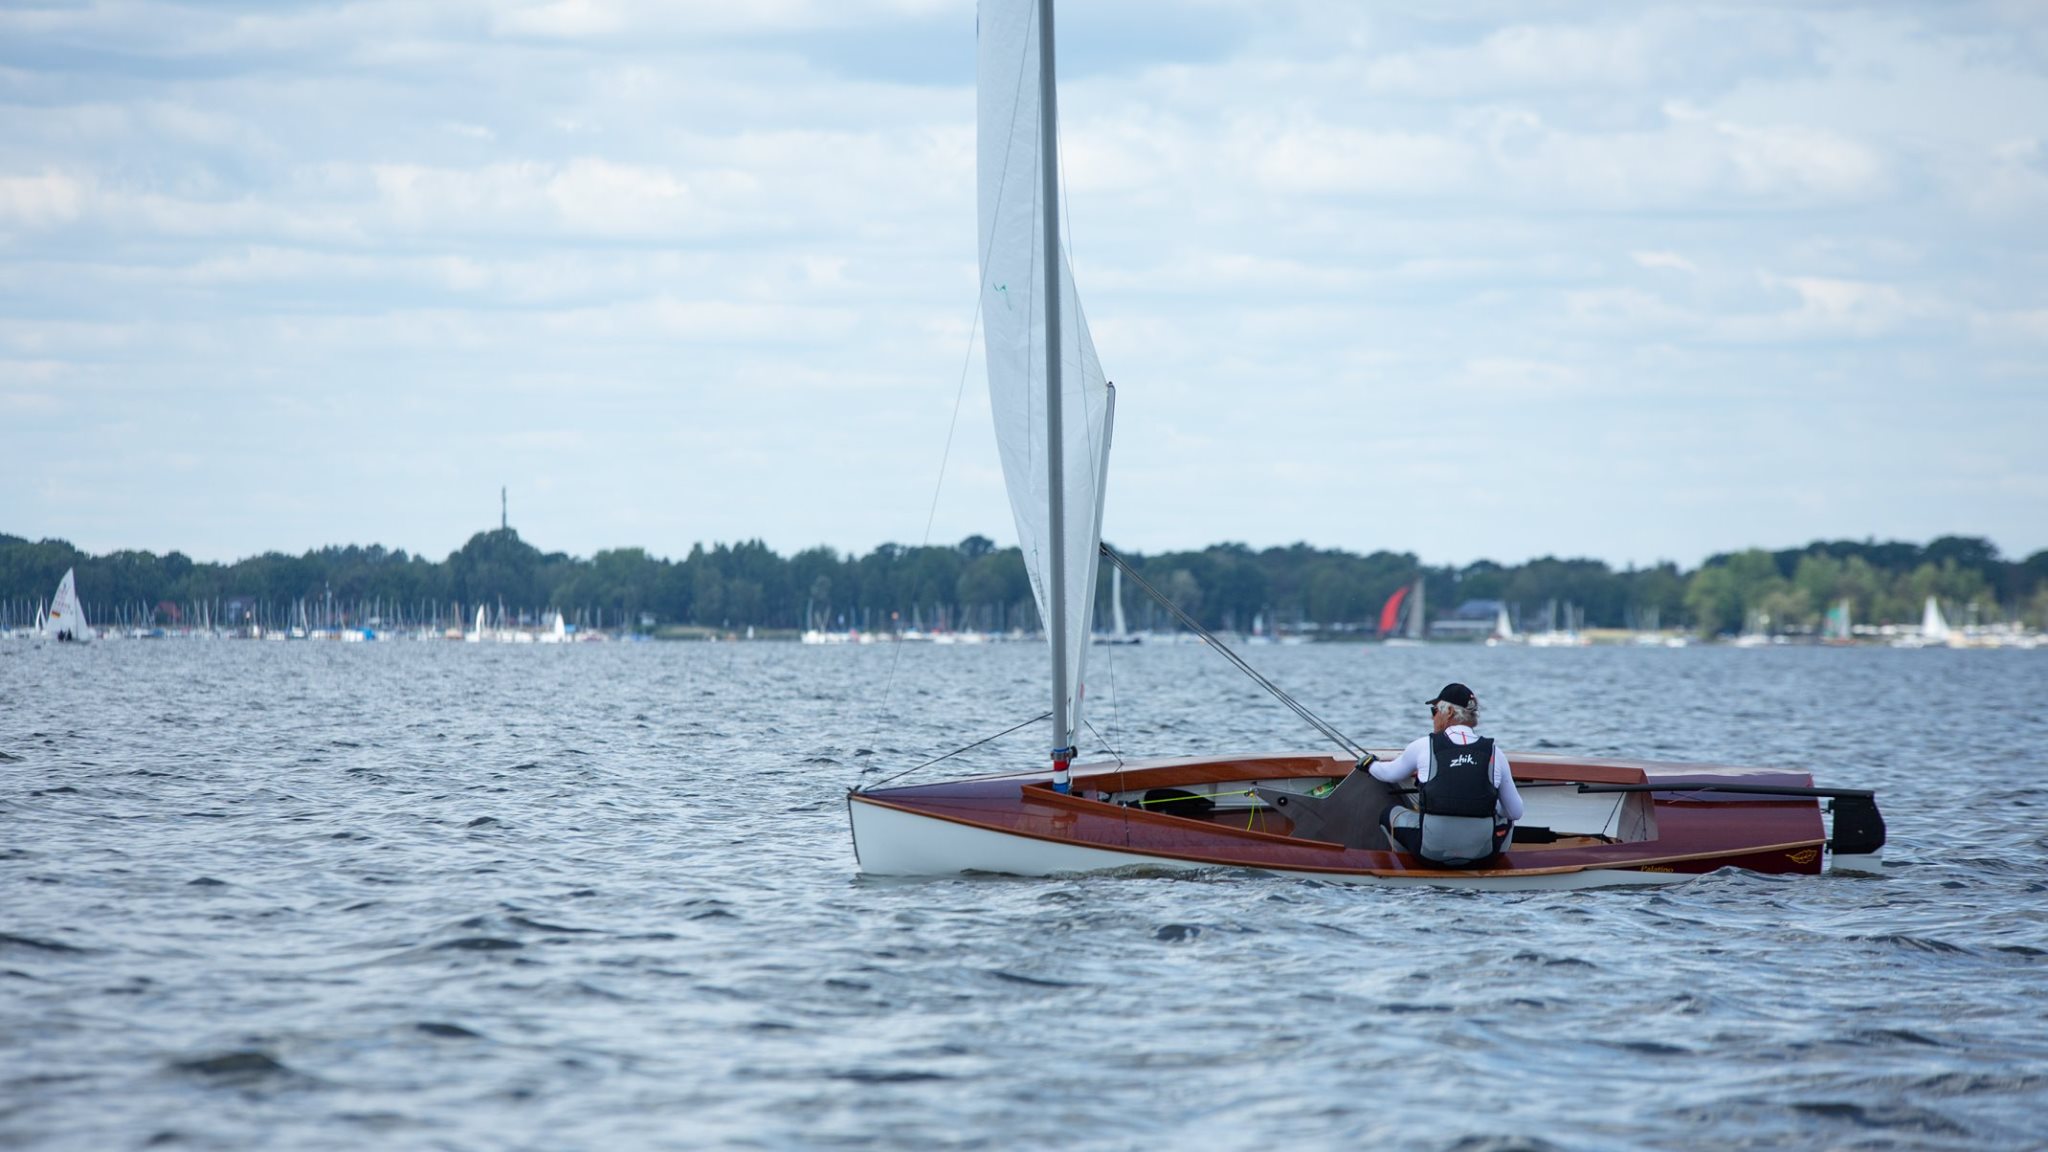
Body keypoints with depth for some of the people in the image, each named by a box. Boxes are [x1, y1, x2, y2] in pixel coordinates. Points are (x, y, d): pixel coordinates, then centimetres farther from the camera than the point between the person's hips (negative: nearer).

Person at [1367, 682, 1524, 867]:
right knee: (1506, 817, 34)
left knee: (1391, 813, 28)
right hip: (1482, 853, 1)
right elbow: (1516, 812, 7)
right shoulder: (1494, 754, 1)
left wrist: (1370, 765, 43)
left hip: (1432, 850, -1)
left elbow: (1390, 774, 20)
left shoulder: (1424, 746, 0)